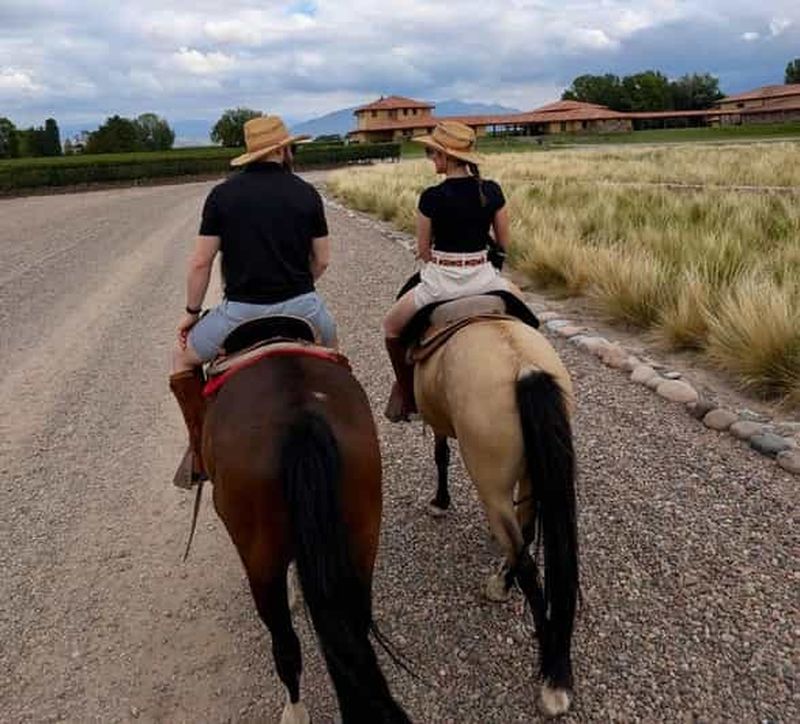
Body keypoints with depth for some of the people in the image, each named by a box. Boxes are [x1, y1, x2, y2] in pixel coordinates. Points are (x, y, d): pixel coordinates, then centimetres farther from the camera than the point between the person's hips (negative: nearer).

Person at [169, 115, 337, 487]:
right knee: (330, 347, 35)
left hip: (242, 311, -2)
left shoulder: (223, 194, 0)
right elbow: (322, 260, 7)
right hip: (301, 306, 2)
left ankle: (200, 452, 16)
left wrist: (191, 312, 12)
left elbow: (200, 262, 0)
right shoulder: (306, 193, 3)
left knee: (182, 358, 21)